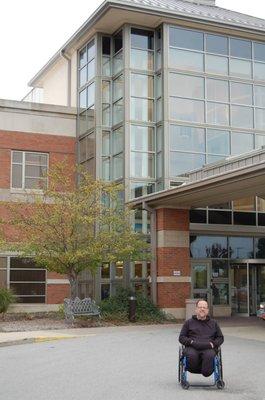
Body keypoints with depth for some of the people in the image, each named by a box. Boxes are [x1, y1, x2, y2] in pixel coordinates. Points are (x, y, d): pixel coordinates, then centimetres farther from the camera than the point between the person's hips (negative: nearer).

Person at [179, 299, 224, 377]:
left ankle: (206, 371, -23)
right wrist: (192, 342, -3)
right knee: (192, 355, -38)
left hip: (208, 348, 0)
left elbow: (220, 338, 25)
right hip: (192, 347, 0)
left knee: (209, 355, -38)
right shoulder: (189, 322, 23)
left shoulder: (213, 323, 27)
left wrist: (212, 344, 3)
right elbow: (181, 337, 17)